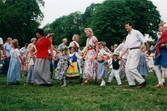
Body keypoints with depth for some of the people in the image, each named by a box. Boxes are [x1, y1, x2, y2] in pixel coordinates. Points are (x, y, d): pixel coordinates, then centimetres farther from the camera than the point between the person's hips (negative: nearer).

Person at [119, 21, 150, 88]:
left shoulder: (136, 32, -3)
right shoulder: (128, 36, 20)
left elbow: (145, 42, -5)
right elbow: (126, 47, 19)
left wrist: (149, 50, -4)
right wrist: (121, 55, 11)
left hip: (136, 50, -8)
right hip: (130, 52, 8)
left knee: (132, 68, -17)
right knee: (127, 69, 4)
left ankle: (142, 81, -7)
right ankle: (131, 83, 12)